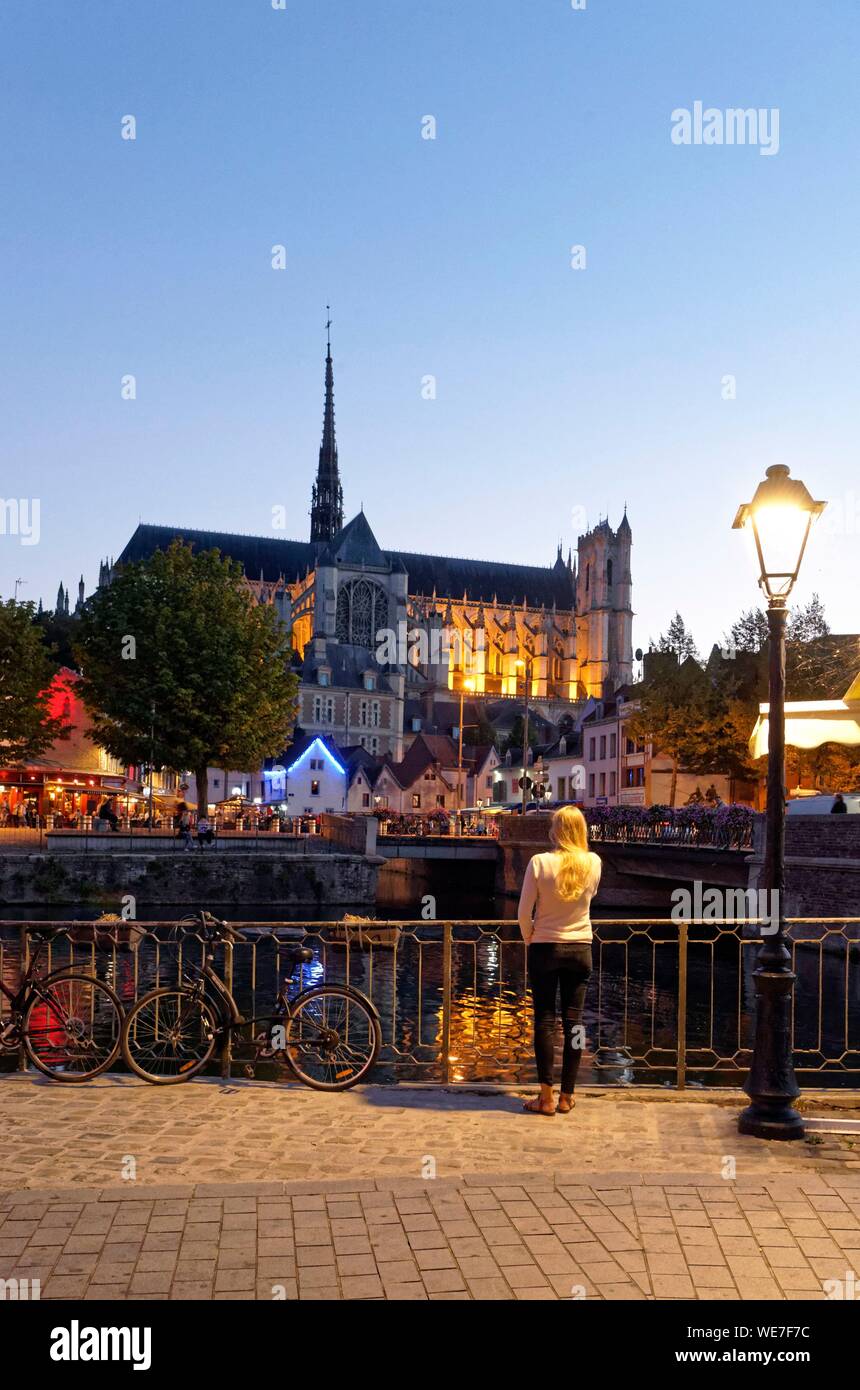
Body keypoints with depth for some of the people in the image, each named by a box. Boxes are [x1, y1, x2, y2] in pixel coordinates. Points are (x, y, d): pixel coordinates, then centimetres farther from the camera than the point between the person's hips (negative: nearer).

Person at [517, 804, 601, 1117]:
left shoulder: (540, 862, -14)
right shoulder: (593, 863, -5)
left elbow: (524, 912, -9)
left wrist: (529, 938, 8)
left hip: (545, 948, -2)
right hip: (581, 949, 2)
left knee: (545, 1020, 4)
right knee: (573, 1021, 7)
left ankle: (546, 1097, 5)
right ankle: (566, 1097, 12)